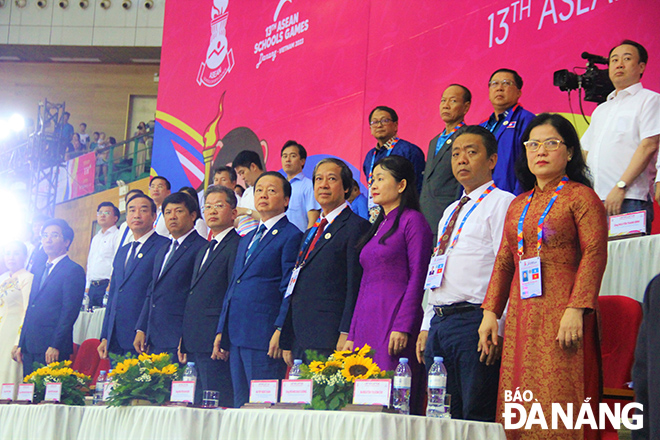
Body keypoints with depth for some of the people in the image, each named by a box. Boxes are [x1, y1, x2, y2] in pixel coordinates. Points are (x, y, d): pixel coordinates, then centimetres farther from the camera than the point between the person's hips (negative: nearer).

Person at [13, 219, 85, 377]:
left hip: (52, 348, -8)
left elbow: (70, 312, -13)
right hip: (30, 348, 8)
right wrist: (21, 344, 15)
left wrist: (55, 346, -18)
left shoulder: (73, 270, -6)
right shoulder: (39, 271, 21)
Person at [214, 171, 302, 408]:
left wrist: (280, 331, -17)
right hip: (237, 334, 8)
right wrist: (221, 330, 17)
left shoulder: (291, 236, -3)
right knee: (240, 404, 9)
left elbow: (290, 290, -9)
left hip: (265, 335, -8)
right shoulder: (246, 239, 22)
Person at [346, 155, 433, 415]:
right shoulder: (378, 226, 21)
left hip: (395, 320, -8)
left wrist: (403, 327, -18)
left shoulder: (412, 220, -2)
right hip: (367, 324, 8)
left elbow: (418, 277, -10)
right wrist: (352, 335, 16)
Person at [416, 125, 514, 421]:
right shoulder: (450, 212, 24)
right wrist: (427, 327, 17)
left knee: (477, 417, -8)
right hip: (439, 324, 8)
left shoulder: (501, 203, -2)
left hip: (475, 320, -8)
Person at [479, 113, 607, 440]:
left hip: (560, 316, -6)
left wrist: (576, 309, -18)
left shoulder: (581, 196, 0)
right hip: (520, 314, 6)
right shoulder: (518, 205, 19)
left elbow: (594, 254, -9)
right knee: (520, 408, 5)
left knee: (557, 402, -10)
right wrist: (490, 311, 9)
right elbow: (503, 261, 18)